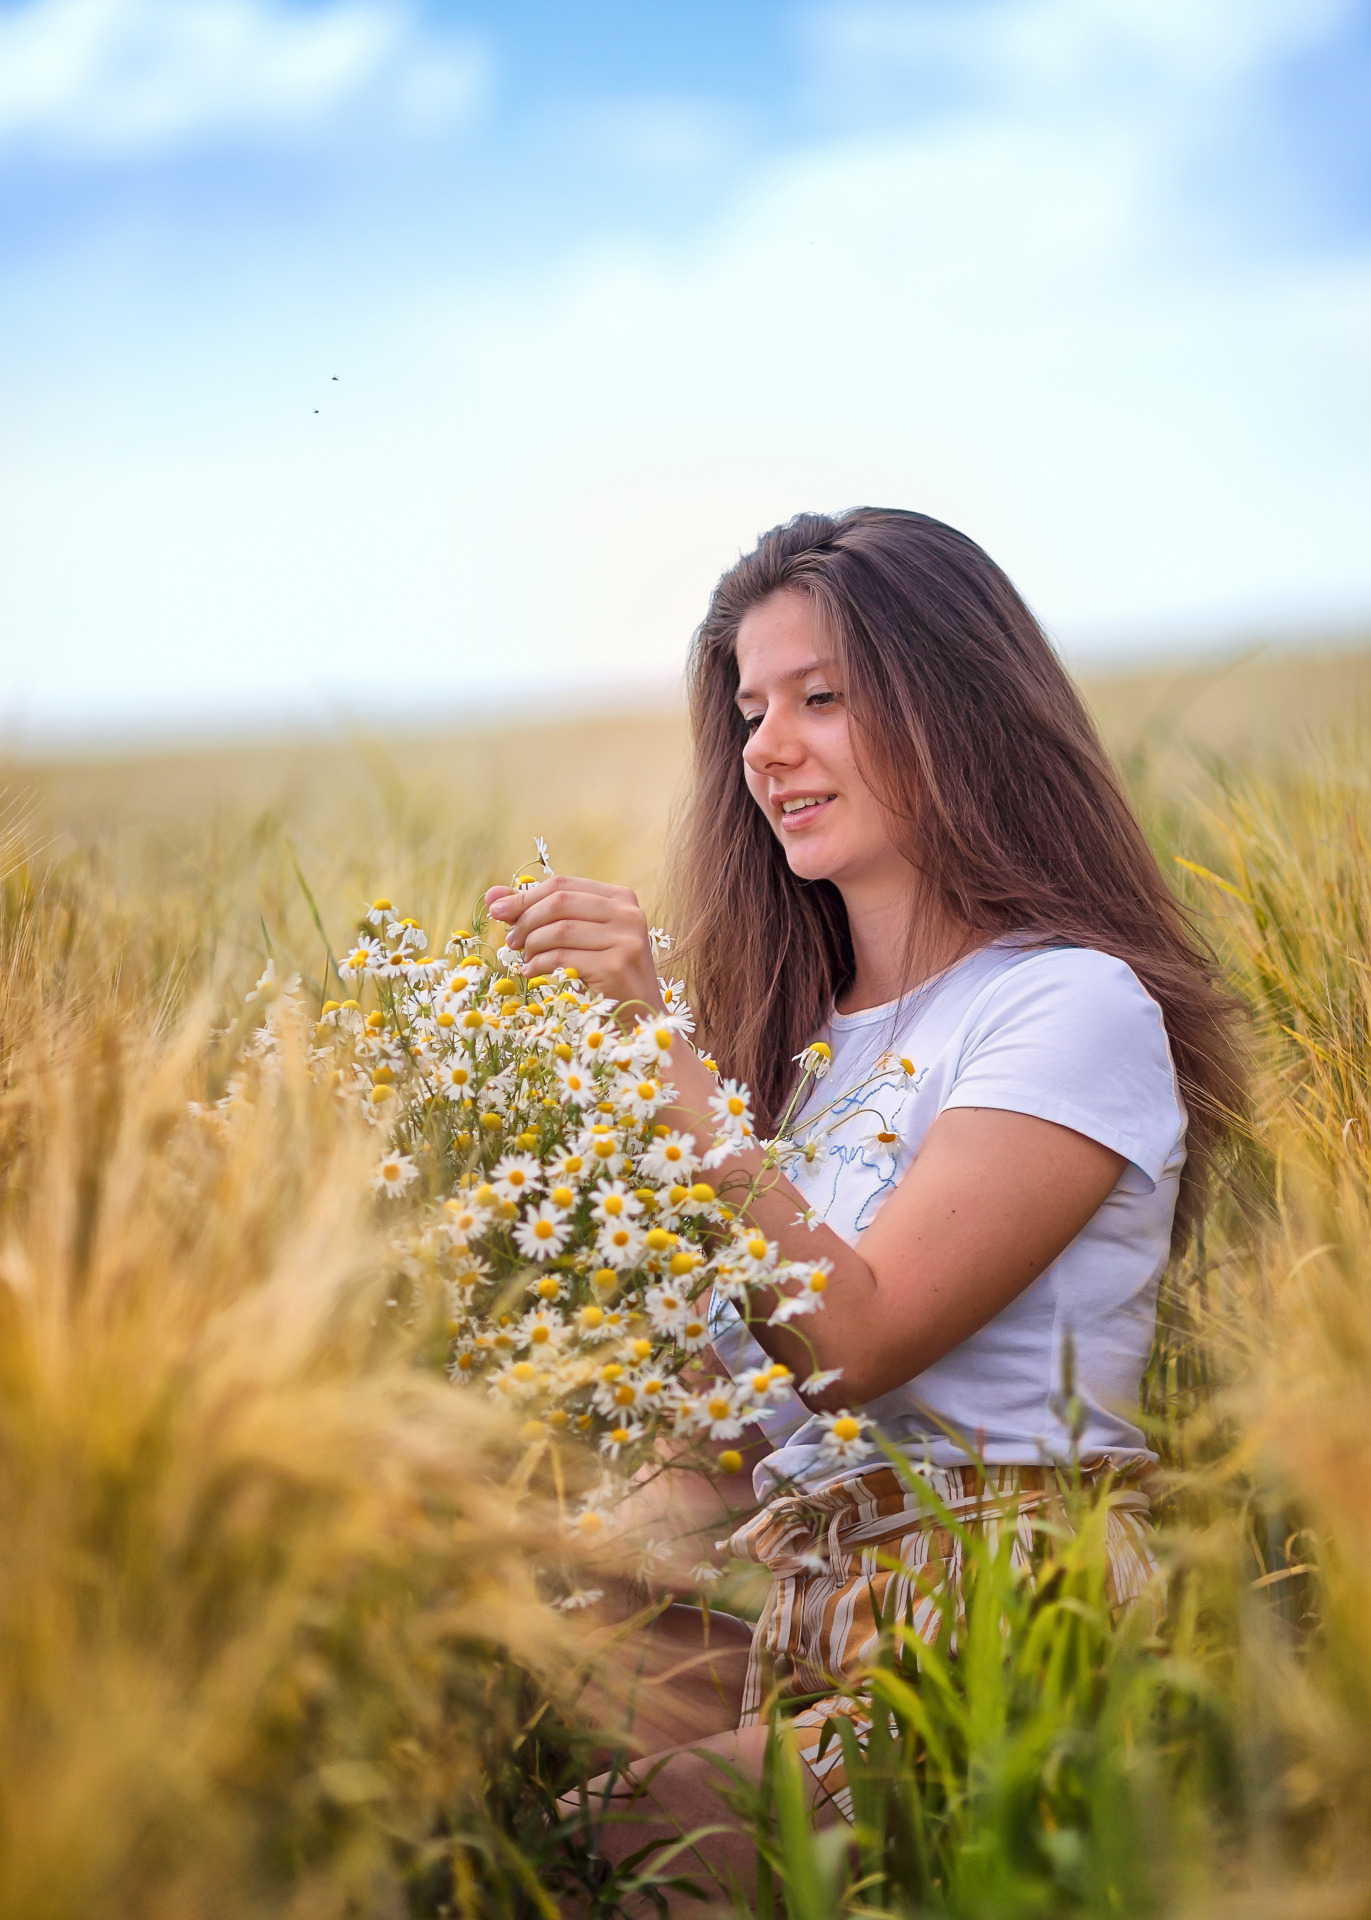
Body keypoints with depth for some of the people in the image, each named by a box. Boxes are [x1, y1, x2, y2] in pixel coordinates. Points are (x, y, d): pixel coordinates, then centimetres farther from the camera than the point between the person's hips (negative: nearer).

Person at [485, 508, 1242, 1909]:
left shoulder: (1074, 1005, -5)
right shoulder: (799, 1029, 16)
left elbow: (848, 1344, -15)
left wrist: (660, 1047, -17)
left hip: (991, 1615, -6)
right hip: (780, 1591, 6)